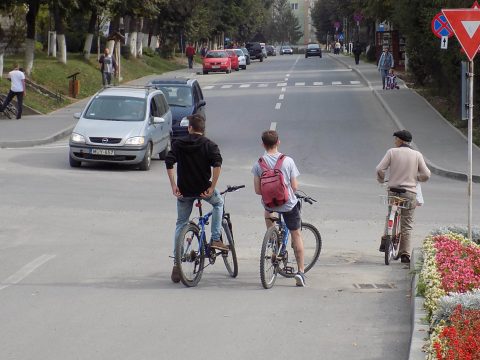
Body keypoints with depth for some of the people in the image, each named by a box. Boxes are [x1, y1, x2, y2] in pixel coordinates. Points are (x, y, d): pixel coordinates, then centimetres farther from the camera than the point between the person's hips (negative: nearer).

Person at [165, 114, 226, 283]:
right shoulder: (209, 144, -1)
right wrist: (211, 188, -13)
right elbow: (217, 164, -17)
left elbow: (169, 163, -10)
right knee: (219, 203, 31)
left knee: (180, 224, 15)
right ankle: (216, 239, 19)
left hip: (184, 191, 1)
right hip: (203, 188, -1)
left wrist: (173, 185, -7)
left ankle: (177, 264, 10)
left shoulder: (178, 143, 3)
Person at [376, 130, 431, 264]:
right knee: (406, 225, 4)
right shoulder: (417, 155, 0)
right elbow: (426, 175, 0)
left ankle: (385, 240, 13)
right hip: (410, 192, 0)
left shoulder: (392, 152, -3)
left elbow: (380, 169, -9)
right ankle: (405, 254, 2)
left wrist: (381, 180, 11)